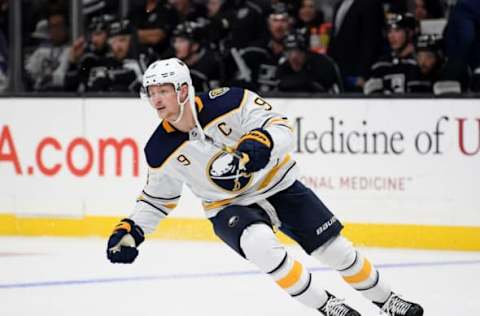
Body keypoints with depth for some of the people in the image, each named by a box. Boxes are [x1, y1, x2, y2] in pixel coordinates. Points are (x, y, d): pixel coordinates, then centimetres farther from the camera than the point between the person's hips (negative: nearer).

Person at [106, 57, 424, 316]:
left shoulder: (228, 102, -23)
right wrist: (130, 230, -7)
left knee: (337, 250, 1)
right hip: (229, 208, 1)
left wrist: (257, 145, -45)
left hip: (278, 185, 0)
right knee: (261, 246, -32)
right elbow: (158, 198, 5)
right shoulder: (161, 151, -12)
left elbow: (282, 129, -25)